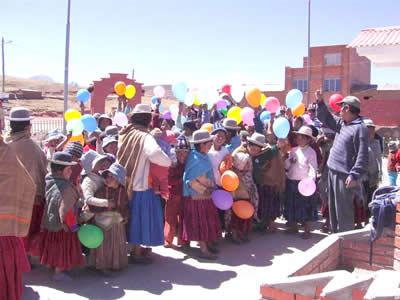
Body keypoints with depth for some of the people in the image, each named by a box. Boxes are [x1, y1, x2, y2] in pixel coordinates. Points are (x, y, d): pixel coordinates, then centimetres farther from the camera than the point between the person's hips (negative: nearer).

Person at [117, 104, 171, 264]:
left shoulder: (124, 134, 3)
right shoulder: (145, 137, -19)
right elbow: (156, 155, -37)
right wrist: (170, 161, -21)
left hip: (125, 183, 7)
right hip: (140, 185, -7)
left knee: (131, 216, 20)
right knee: (140, 217, 7)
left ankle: (135, 246, 35)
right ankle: (137, 253, 18)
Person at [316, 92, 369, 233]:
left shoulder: (360, 128, -16)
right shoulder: (341, 123, 11)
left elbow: (362, 156, -21)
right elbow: (325, 118, 27)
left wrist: (354, 175, -26)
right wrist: (320, 101, 16)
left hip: (345, 175, -9)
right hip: (333, 172, 9)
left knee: (344, 210, -3)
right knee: (333, 207, 19)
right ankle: (336, 234, 32)